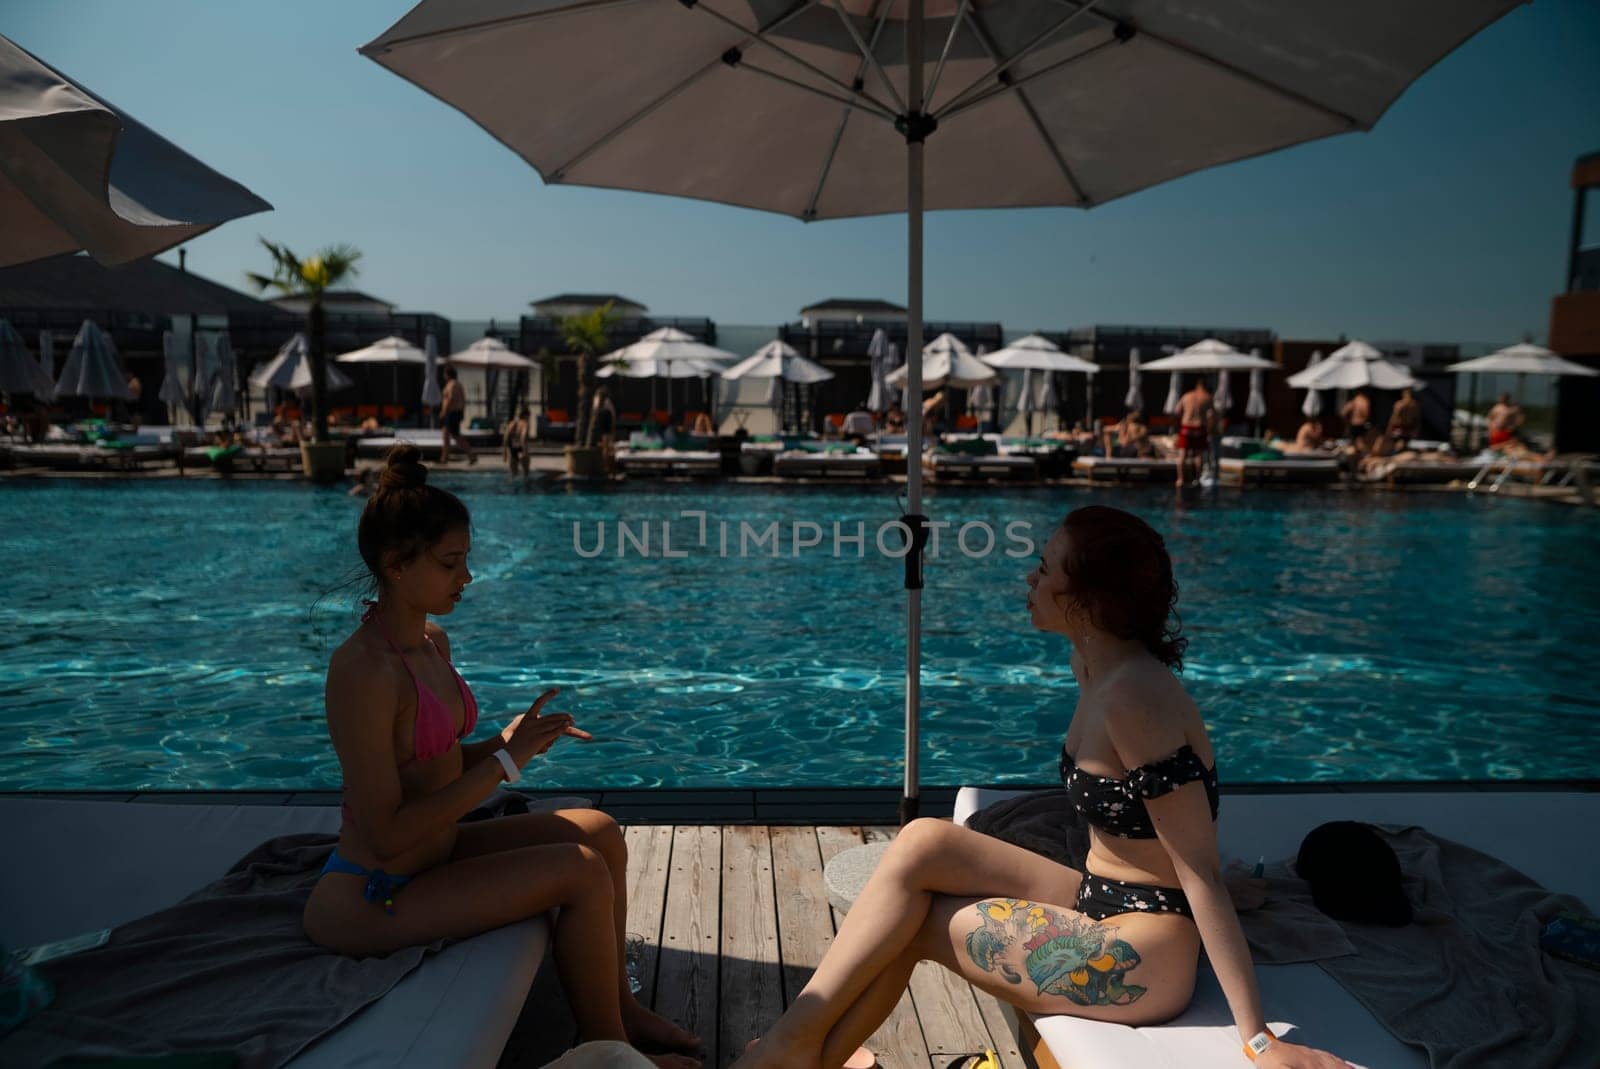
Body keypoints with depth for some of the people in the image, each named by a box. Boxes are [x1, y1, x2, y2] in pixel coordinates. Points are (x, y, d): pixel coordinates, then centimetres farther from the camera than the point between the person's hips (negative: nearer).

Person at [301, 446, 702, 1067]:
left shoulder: (433, 642, 3)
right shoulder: (363, 671, -26)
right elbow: (388, 834, -25)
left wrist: (511, 742, -7)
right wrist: (505, 762, -23)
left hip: (435, 854, 9)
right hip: (373, 900, -9)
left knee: (599, 832, 4)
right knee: (582, 875, -16)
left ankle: (618, 1005, 17)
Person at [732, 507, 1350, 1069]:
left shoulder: (1134, 697, -25)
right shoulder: (1092, 668, 2)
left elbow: (1202, 872, -23)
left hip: (1142, 961, -8)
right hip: (1100, 904, 8)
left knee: (910, 921, -8)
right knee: (924, 843, -5)